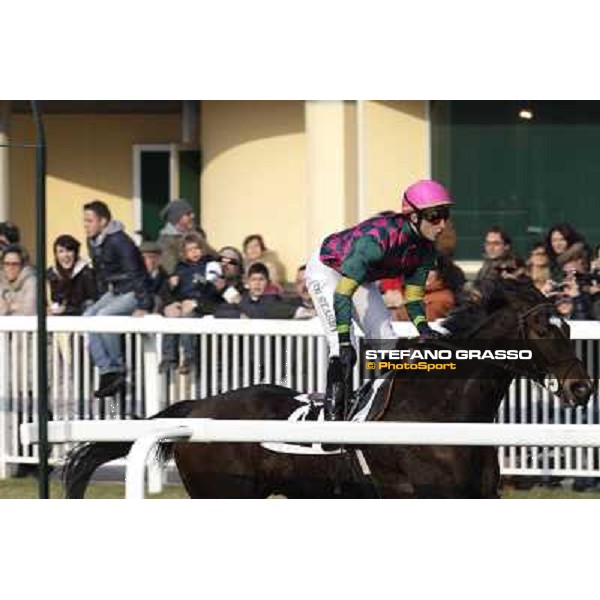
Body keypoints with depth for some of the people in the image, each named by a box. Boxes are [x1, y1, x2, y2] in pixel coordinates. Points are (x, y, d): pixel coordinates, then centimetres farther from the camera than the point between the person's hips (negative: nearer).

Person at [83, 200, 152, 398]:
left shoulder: (119, 241, -21)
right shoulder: (93, 243, 7)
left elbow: (135, 274, -23)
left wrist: (142, 306, -26)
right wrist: (99, 302, 14)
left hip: (132, 293, -9)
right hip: (114, 291, 9)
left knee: (104, 317, -29)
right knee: (87, 318, -12)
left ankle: (118, 370, -17)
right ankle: (107, 371, -18)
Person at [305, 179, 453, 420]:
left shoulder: (425, 248, -15)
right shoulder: (379, 236, -39)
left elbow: (413, 295, -2)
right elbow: (343, 292, -40)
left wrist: (422, 327, -22)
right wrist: (344, 341, -43)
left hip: (361, 277, 8)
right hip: (326, 270, -8)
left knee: (387, 341, 1)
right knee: (344, 353, -20)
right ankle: (333, 412, -14)